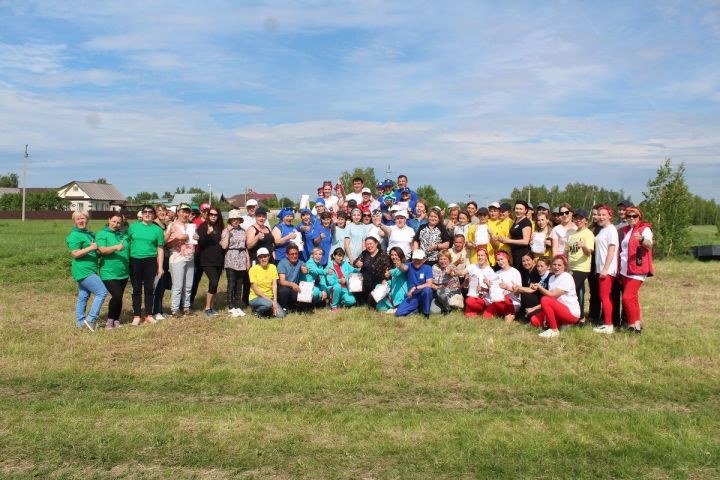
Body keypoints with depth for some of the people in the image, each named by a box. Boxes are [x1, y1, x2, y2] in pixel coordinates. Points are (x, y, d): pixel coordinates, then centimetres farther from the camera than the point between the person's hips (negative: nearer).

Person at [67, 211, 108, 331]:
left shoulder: (90, 234, 17)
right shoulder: (74, 236, -11)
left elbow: (96, 250, 31)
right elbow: (75, 254, -19)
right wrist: (90, 248, -25)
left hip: (88, 270, 9)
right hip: (83, 271, -9)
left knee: (83, 296, 13)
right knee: (102, 292, -13)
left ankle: (80, 322, 20)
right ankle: (91, 319, -10)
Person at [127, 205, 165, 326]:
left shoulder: (157, 229, 4)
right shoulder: (133, 227, 6)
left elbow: (160, 249, 4)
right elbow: (127, 242, 10)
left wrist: (160, 267, 1)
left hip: (150, 261, 0)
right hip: (135, 261, 0)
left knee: (149, 288, 6)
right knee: (137, 289, 6)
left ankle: (149, 315, 15)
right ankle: (136, 316, 13)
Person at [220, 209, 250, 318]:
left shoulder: (243, 231, 11)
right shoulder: (226, 231, -1)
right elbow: (224, 246, -14)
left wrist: (248, 260, 12)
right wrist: (228, 231, -13)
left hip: (242, 260, 4)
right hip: (231, 260, -4)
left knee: (240, 284, 7)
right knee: (231, 284, -4)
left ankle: (238, 307, 13)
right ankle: (231, 308, 2)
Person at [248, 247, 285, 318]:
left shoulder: (273, 267, 2)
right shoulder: (253, 269, -9)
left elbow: (274, 285, -3)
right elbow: (255, 289, -12)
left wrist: (274, 301, -15)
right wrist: (268, 299, -18)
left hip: (270, 298, 4)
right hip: (255, 298, -4)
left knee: (281, 315, -18)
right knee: (268, 304, -36)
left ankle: (268, 310, 11)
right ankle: (257, 311, -5)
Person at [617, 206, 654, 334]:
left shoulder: (645, 229, -7)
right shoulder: (625, 230, 14)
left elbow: (649, 245, -25)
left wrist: (641, 239, -47)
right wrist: (619, 267, 12)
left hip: (638, 269, -7)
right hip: (625, 270, 7)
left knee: (627, 297, -14)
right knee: (632, 297, 11)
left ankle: (634, 323, -4)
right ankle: (636, 323, 18)